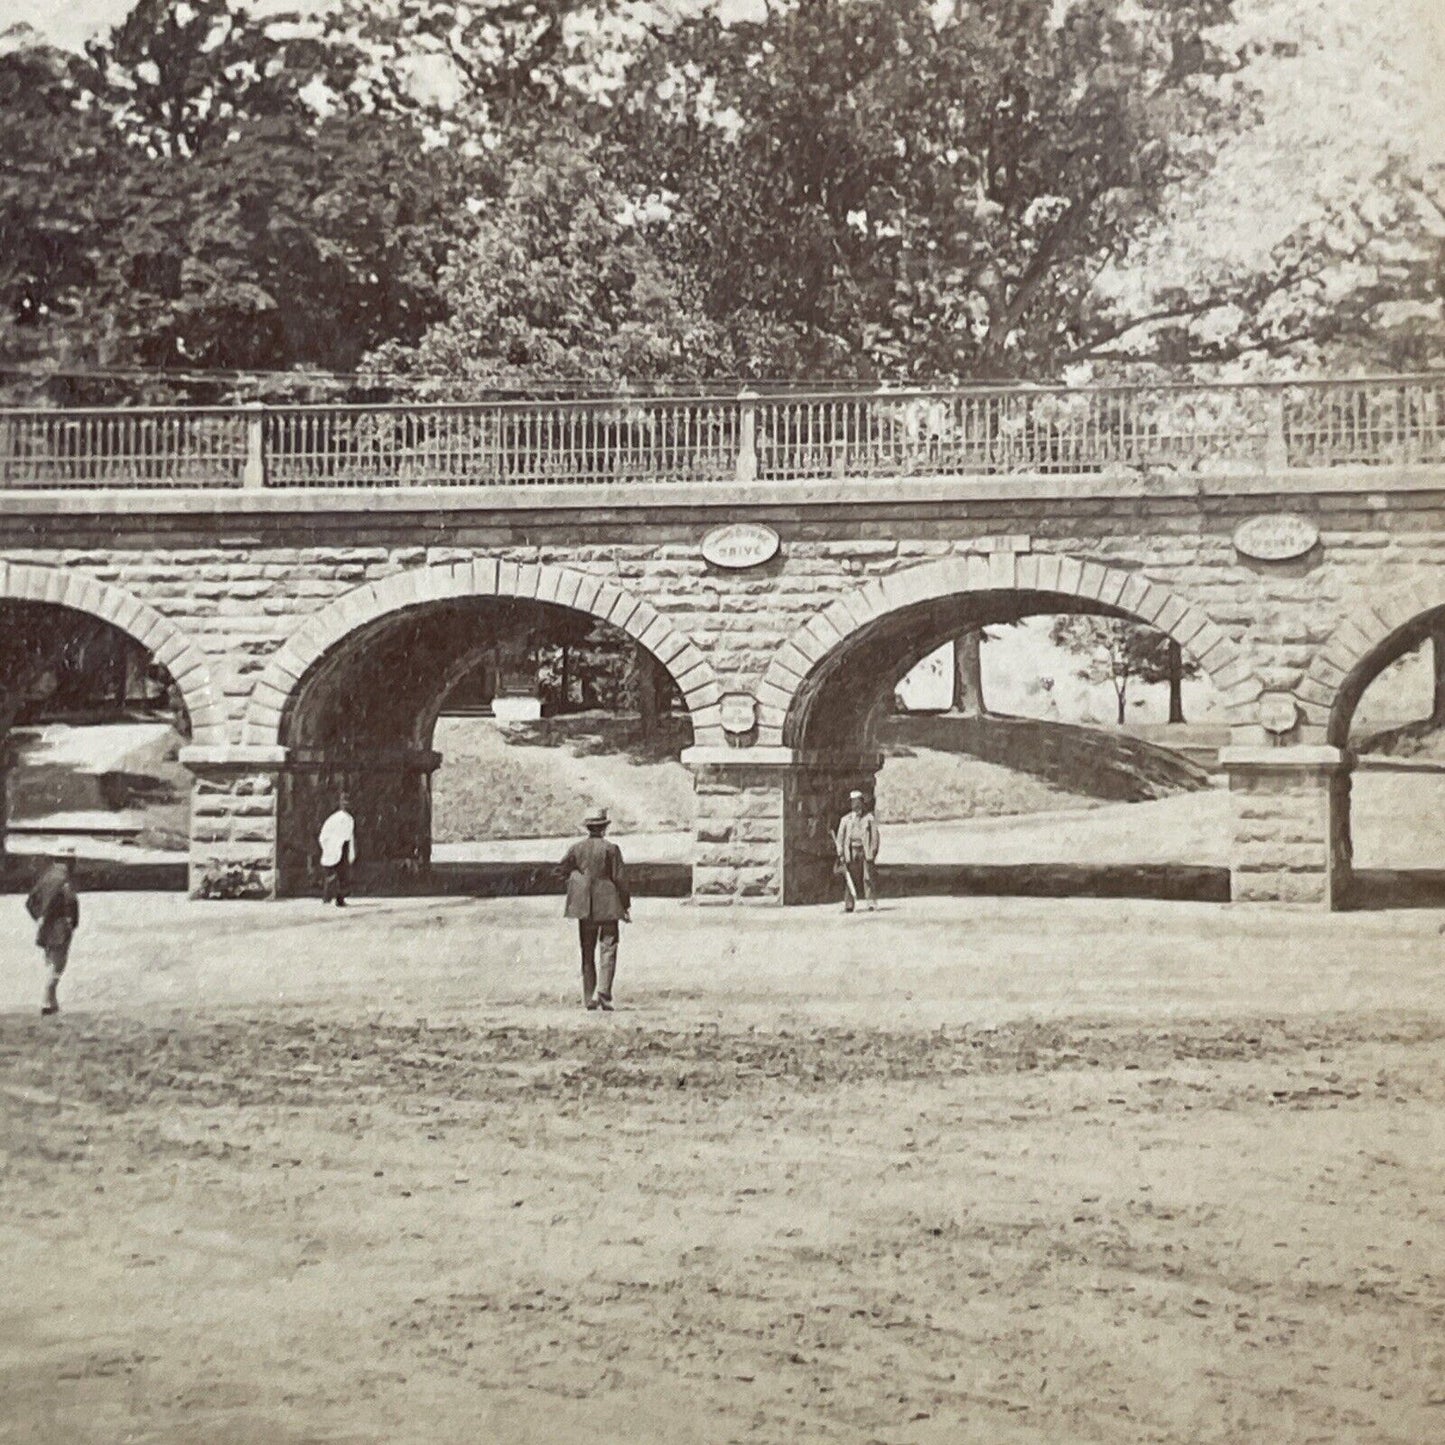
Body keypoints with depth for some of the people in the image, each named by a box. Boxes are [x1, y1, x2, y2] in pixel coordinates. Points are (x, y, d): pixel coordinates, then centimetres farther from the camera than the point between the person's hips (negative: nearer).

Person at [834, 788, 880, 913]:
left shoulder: (869, 818, 8)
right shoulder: (845, 820, 12)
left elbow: (874, 835, 4)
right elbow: (840, 837, 11)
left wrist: (873, 851, -6)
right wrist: (841, 854, 1)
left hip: (865, 851, -2)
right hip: (851, 851, 2)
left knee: (867, 877, -8)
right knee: (850, 879, -1)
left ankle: (872, 902, -3)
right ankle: (849, 905, 3)